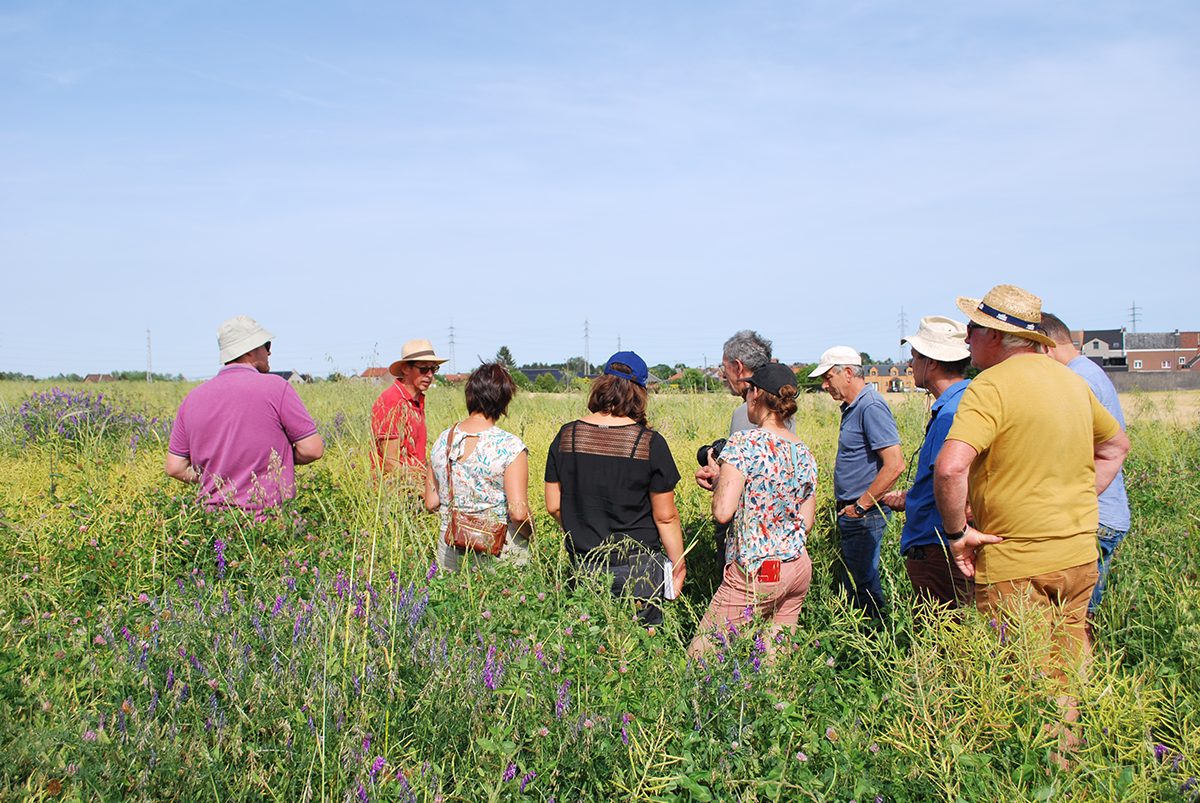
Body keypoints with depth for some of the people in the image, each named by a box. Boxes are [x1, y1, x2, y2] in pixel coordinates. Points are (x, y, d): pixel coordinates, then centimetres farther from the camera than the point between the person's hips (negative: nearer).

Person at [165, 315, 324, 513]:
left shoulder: (193, 398, 8)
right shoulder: (275, 387, -5)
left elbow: (174, 467, 10)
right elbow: (313, 449, -6)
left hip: (214, 518, 5)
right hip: (268, 516, -5)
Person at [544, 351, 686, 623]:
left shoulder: (567, 436, -2)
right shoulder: (650, 443, -12)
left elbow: (554, 506, 5)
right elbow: (665, 516, -9)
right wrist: (678, 564, 4)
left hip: (583, 562, 3)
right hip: (635, 565, -3)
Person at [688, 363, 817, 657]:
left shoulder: (743, 443, -14)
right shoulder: (805, 454, 7)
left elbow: (722, 512, -19)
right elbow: (807, 522, 12)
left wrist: (718, 476, 0)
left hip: (755, 575, -7)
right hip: (799, 568, 8)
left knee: (700, 655, 0)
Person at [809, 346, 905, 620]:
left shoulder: (871, 407, -17)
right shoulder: (852, 408, 14)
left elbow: (895, 464, -24)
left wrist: (860, 506, -18)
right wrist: (844, 507, 15)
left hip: (864, 516, -10)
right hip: (850, 515, 10)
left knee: (863, 587, -4)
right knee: (847, 585, 14)